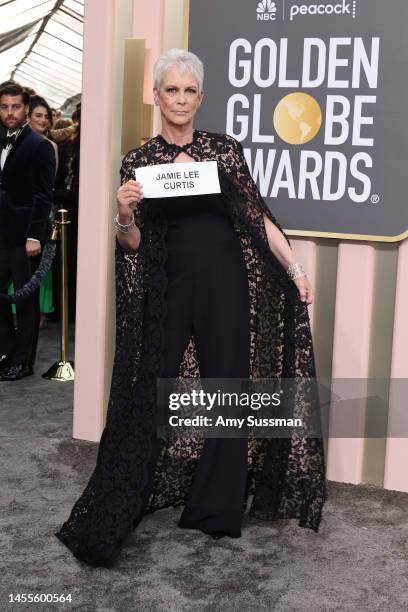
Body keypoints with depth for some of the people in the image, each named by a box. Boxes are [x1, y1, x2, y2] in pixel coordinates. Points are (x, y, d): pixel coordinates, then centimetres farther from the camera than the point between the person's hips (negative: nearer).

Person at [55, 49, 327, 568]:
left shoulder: (224, 149, 4)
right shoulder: (138, 160, 4)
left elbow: (257, 216, 6)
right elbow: (133, 244, 3)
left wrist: (295, 269, 3)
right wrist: (124, 215, -18)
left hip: (225, 282, 1)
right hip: (168, 286, 0)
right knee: (147, 394, 0)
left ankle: (216, 510, 22)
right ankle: (110, 517, 11)